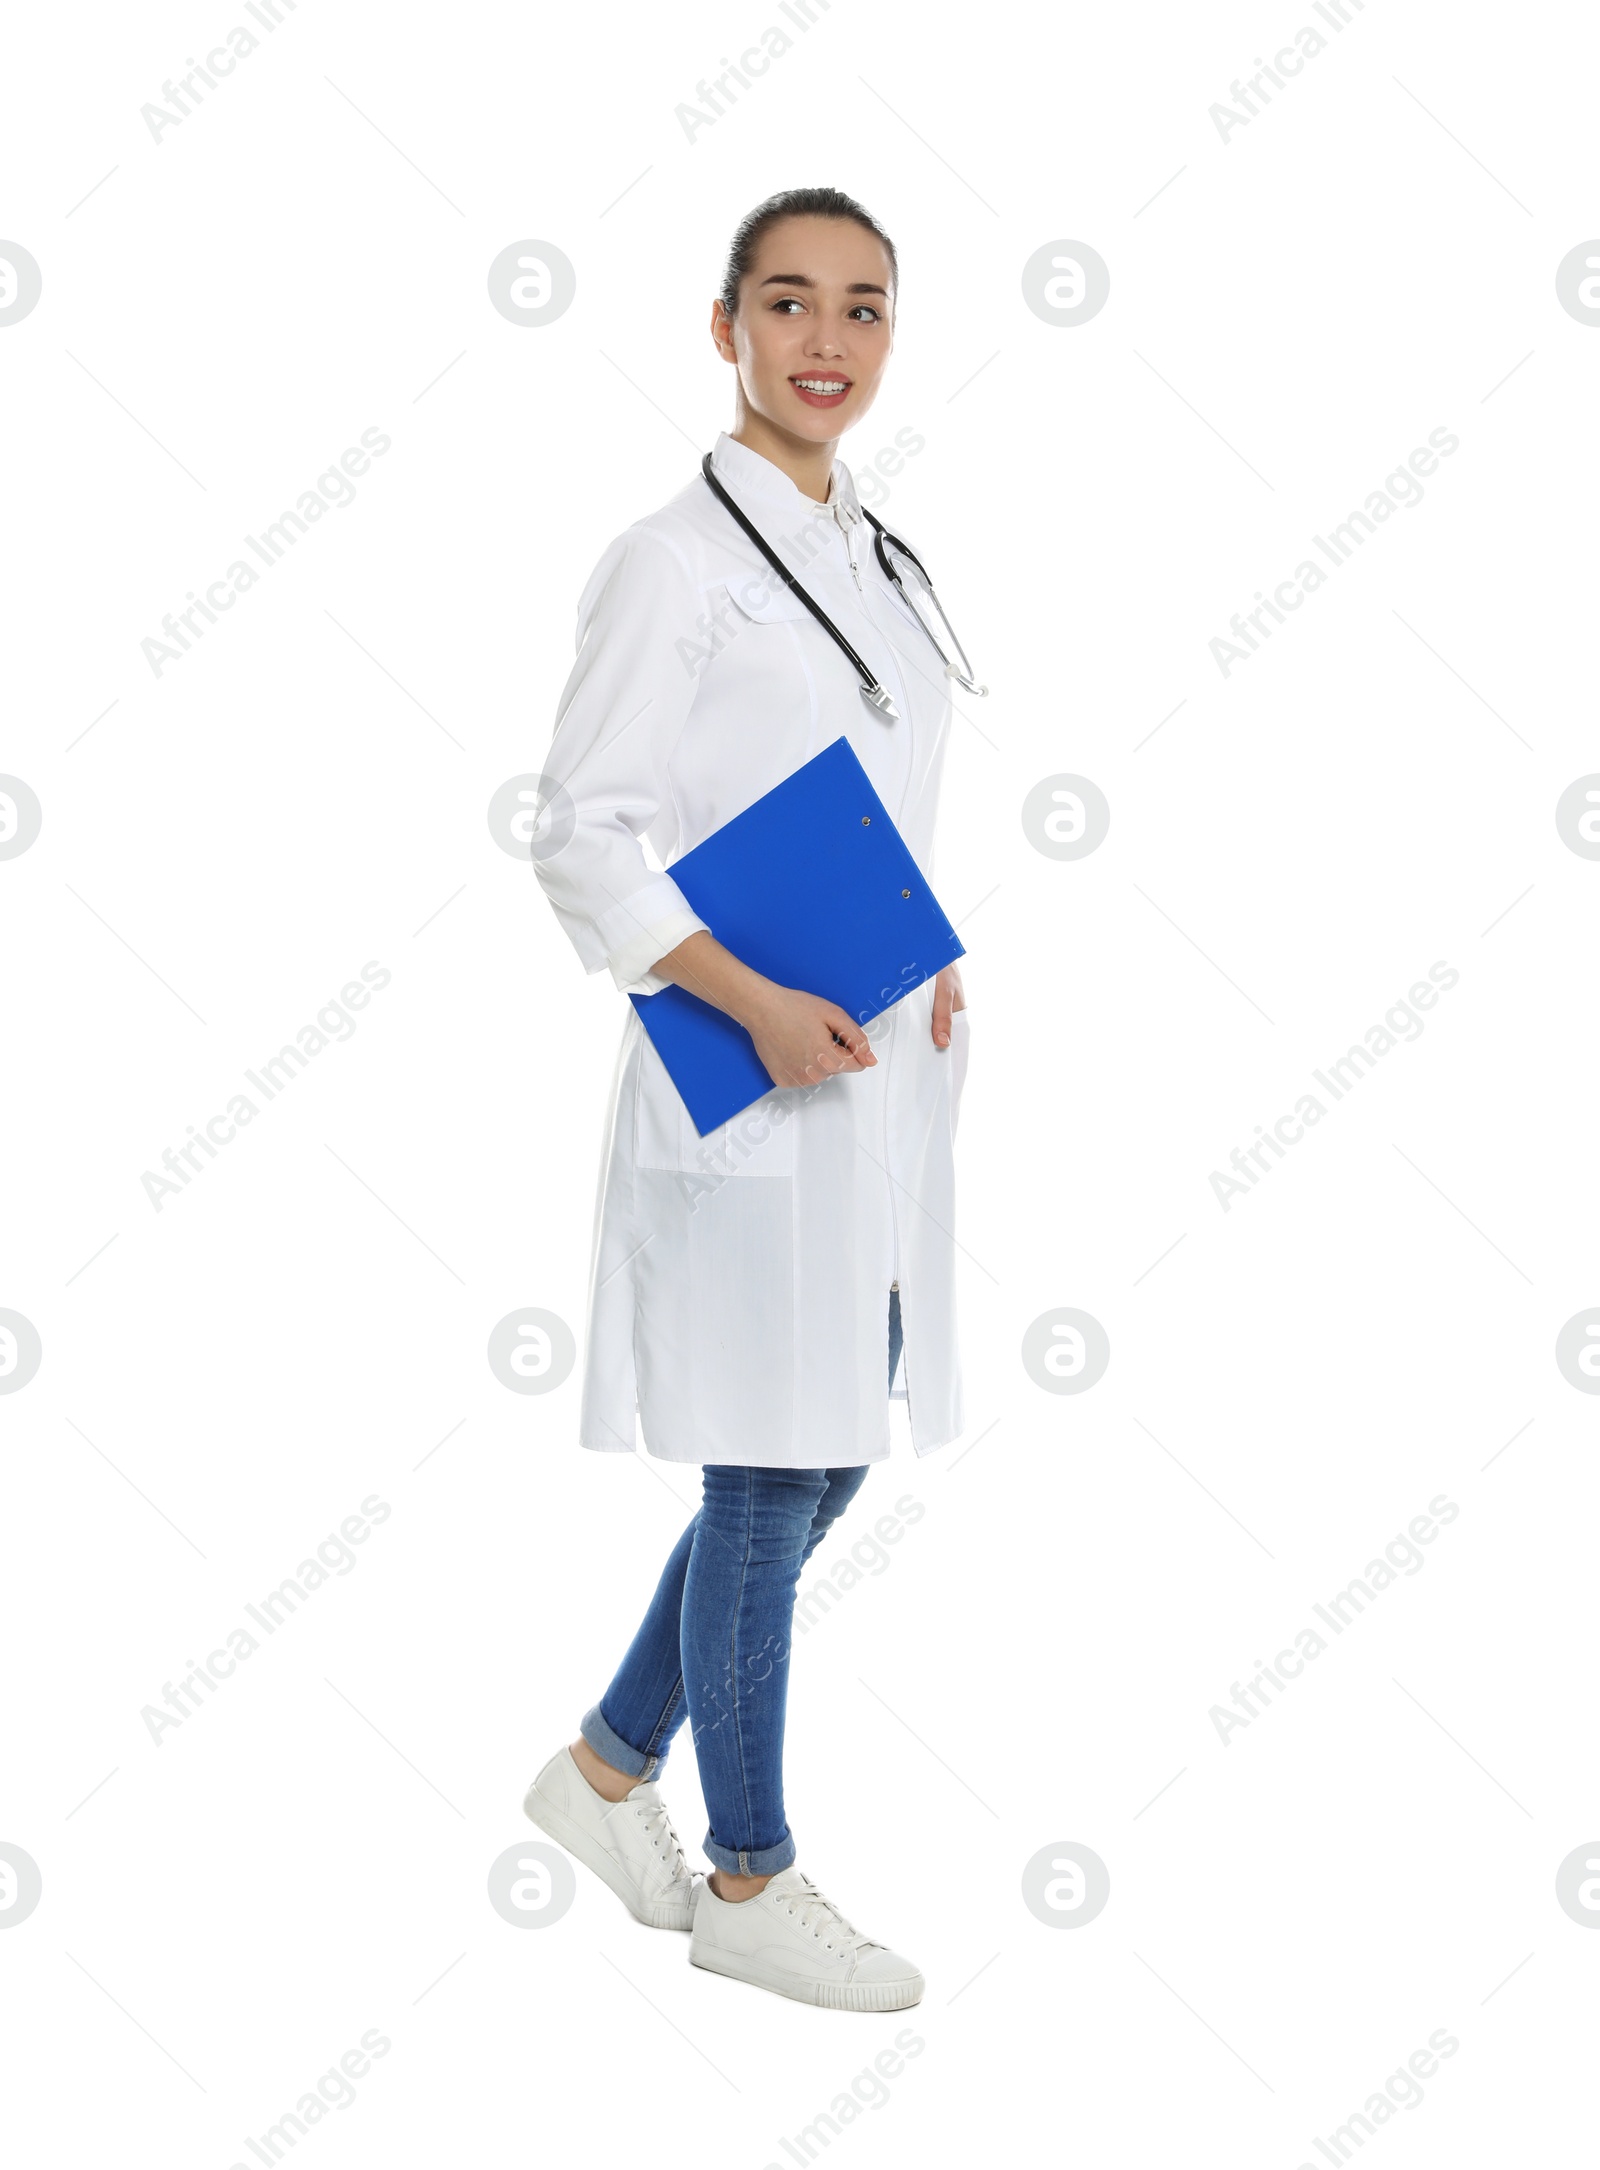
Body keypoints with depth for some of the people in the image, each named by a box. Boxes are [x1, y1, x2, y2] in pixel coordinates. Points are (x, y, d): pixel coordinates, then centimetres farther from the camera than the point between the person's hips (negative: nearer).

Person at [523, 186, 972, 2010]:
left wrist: (933, 965, 5)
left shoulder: (865, 558, 14)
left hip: (881, 1072, 8)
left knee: (830, 1460, 15)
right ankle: (749, 1881, 21)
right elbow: (582, 834, -14)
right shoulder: (675, 559, -10)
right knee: (773, 1483, 2)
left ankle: (607, 1766, 33)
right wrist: (756, 1006, -23)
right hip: (751, 1083, -8)